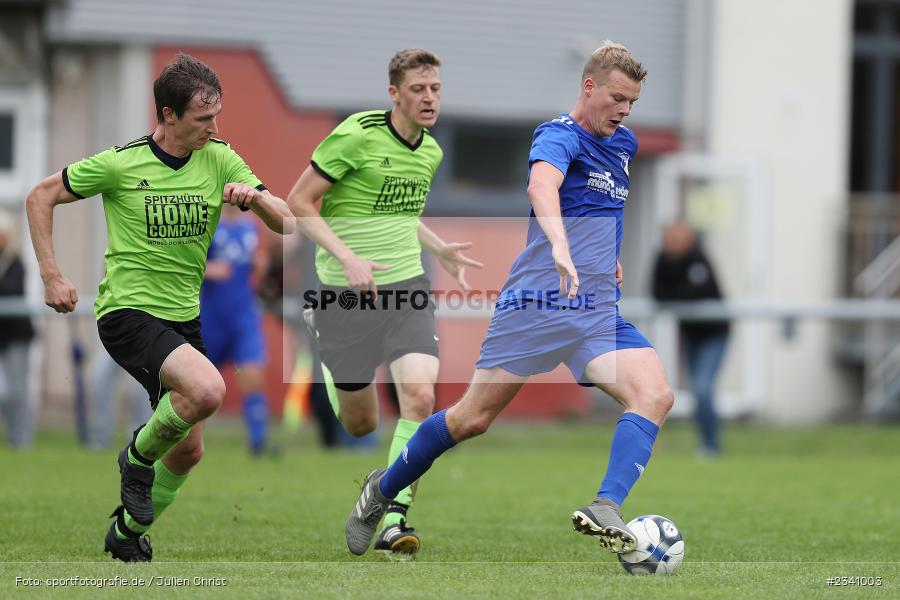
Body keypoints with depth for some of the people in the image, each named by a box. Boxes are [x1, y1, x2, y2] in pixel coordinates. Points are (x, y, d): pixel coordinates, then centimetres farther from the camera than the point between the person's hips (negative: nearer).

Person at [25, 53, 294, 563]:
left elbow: (286, 223, -1)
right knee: (208, 388, -30)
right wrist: (51, 276, -5)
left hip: (184, 318, 6)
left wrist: (255, 196, -23)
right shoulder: (120, 163, -12)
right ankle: (139, 458, -4)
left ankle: (128, 532, 34)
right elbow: (42, 197, 0)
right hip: (128, 312, -6)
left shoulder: (220, 160, 0)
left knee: (189, 449, 11)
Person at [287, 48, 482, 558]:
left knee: (420, 396, -19)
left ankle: (393, 518, -12)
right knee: (361, 424, 6)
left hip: (407, 286, 4)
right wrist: (348, 259, -20)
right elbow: (300, 201, -11)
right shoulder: (358, 135, -14)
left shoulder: (431, 151, 8)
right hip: (347, 291, -4)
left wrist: (440, 249, 15)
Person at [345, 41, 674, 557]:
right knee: (473, 418, 0)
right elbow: (541, 186, -34)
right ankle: (383, 490, 24)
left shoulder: (623, 145, 17)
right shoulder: (560, 137, -9)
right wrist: (560, 247, -52)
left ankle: (605, 510, -34)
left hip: (600, 312, 7)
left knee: (655, 396, -20)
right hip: (538, 302, -7)